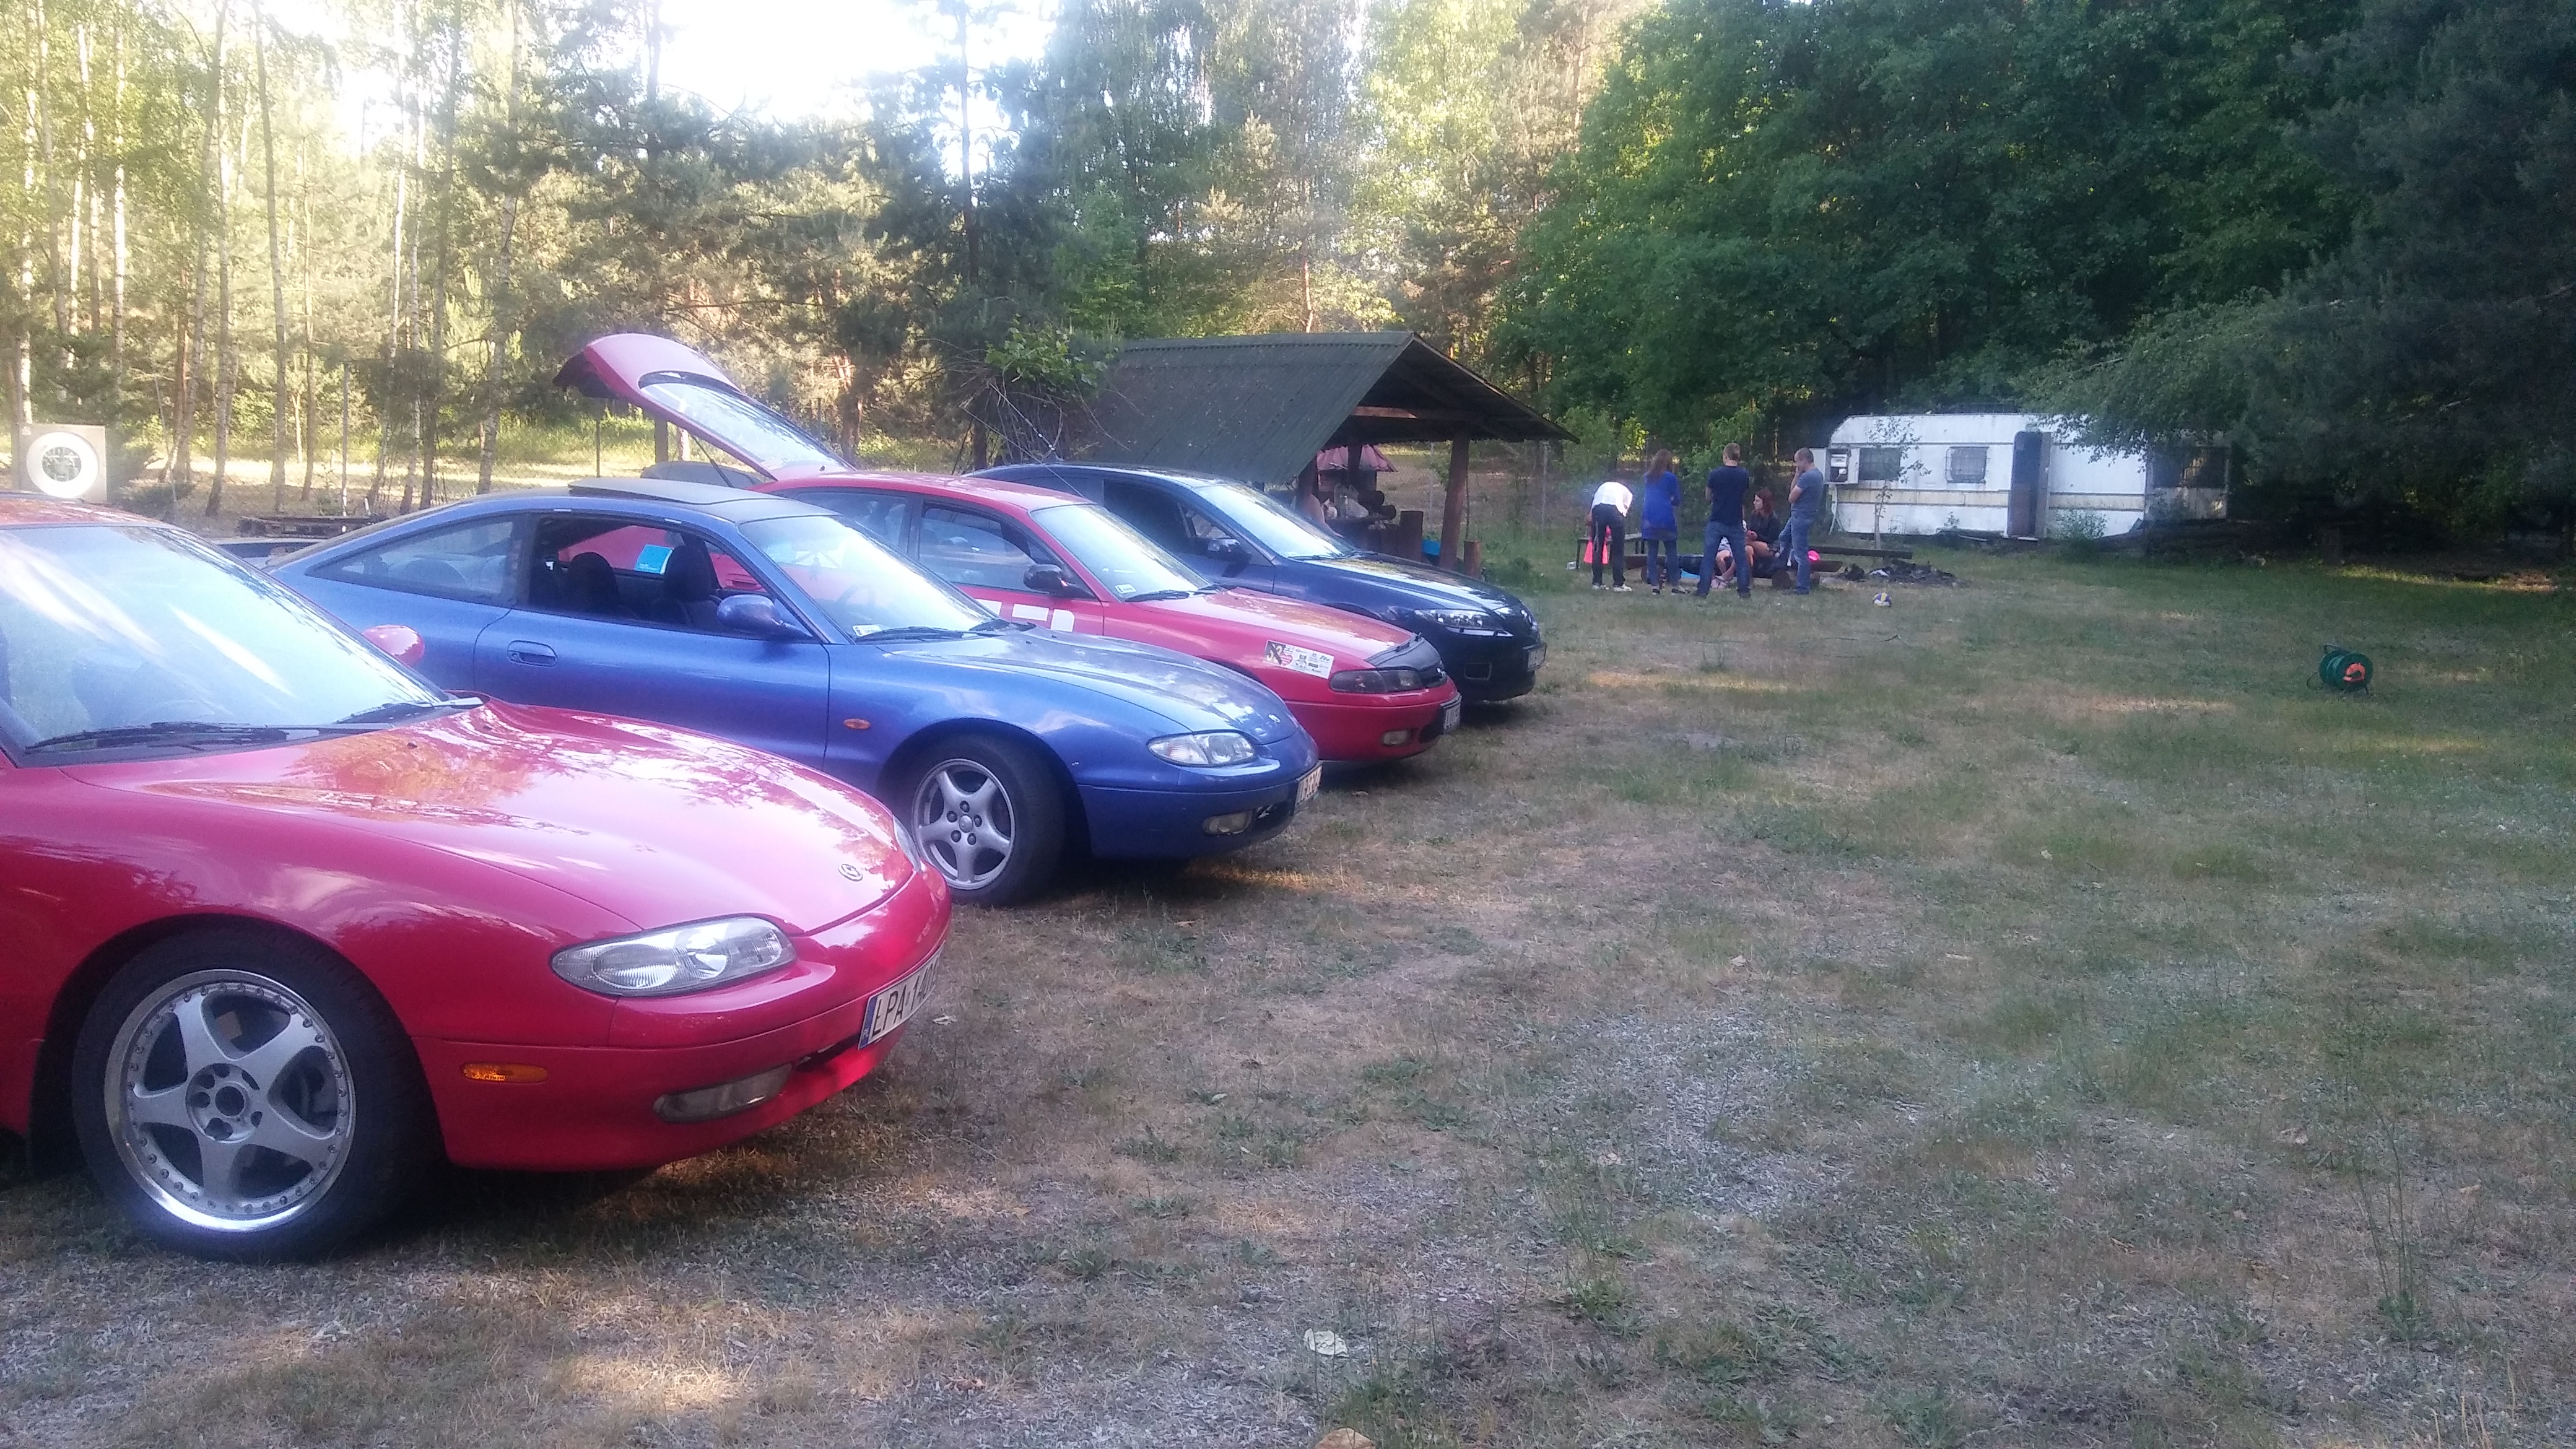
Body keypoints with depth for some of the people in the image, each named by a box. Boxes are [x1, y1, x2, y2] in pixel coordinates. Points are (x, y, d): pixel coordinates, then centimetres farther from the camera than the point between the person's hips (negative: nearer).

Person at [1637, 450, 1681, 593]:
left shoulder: (1648, 477, 11)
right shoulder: (1670, 477, -2)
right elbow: (1677, 501, 3)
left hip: (1648, 519, 4)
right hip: (1665, 519, -4)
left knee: (1652, 552, 4)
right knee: (1671, 552, 2)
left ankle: (1654, 584, 0)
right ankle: (1675, 584, 3)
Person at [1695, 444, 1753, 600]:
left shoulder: (1715, 474, -8)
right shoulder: (1744, 475, -3)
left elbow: (1708, 497, 2)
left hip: (1716, 522, -2)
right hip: (1735, 523, 2)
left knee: (1708, 557, 1)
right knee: (1740, 558, 9)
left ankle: (1703, 590, -3)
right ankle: (1744, 590, 10)